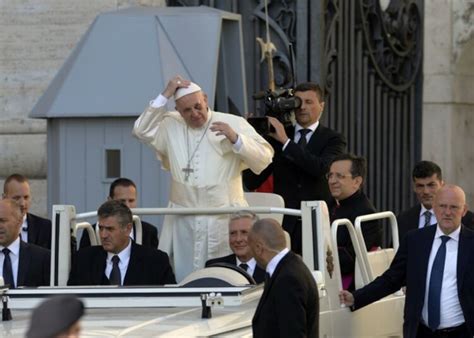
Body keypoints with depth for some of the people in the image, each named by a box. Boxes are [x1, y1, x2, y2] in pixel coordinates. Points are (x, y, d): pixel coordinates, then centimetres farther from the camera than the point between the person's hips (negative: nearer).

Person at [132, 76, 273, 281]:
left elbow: (264, 157, -2)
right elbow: (142, 131, -1)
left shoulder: (234, 123, 3)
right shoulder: (171, 126, 13)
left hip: (224, 217, -2)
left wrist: (235, 139, -19)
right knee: (184, 278, 0)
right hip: (184, 221, 3)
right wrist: (165, 96, -3)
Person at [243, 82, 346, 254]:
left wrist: (286, 142, -15)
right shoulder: (276, 137, 11)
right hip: (284, 224, 2)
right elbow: (252, 182, 7)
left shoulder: (333, 139, 5)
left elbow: (322, 168, -16)